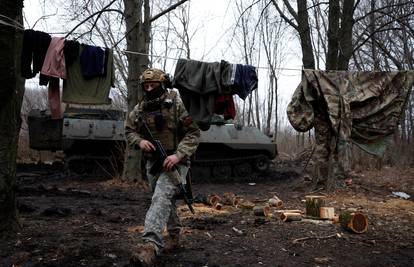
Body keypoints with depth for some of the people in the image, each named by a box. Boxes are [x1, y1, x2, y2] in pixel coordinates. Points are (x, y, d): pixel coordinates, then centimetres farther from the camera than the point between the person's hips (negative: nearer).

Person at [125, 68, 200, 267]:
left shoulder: (177, 104, -11)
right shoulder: (140, 109, 5)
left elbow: (193, 133, -12)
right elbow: (129, 131, 15)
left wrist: (178, 155, -24)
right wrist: (139, 141, -9)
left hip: (174, 161, -6)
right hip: (153, 161, 6)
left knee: (161, 197, -25)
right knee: (165, 200, 19)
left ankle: (150, 245, -35)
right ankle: (174, 234, 39)